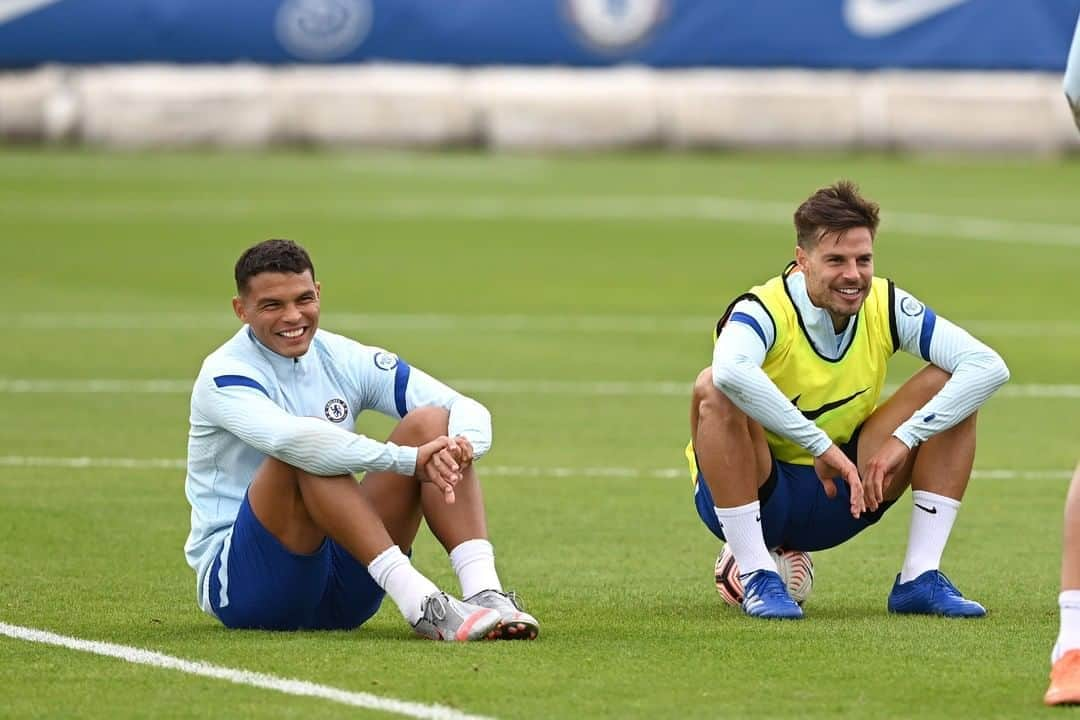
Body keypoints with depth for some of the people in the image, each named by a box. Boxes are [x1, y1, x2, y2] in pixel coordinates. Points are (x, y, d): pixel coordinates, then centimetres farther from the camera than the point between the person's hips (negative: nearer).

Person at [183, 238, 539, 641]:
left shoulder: (345, 360, 5)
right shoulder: (224, 376, -12)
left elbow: (468, 410, -2)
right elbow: (290, 439, -35)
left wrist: (462, 446, -27)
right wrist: (409, 459, -41)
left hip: (342, 587, 6)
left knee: (431, 422, -11)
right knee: (306, 456, -32)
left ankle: (485, 593, -29)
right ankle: (419, 603, -41)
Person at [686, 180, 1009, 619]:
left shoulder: (885, 308, -7)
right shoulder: (765, 311, -21)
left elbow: (989, 366, -15)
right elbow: (731, 371, -46)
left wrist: (904, 439, -25)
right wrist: (821, 446, -43)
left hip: (839, 498, 5)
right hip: (751, 494, -5)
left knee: (951, 386, -8)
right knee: (713, 389, -34)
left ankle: (920, 579, -9)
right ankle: (757, 580, -26)